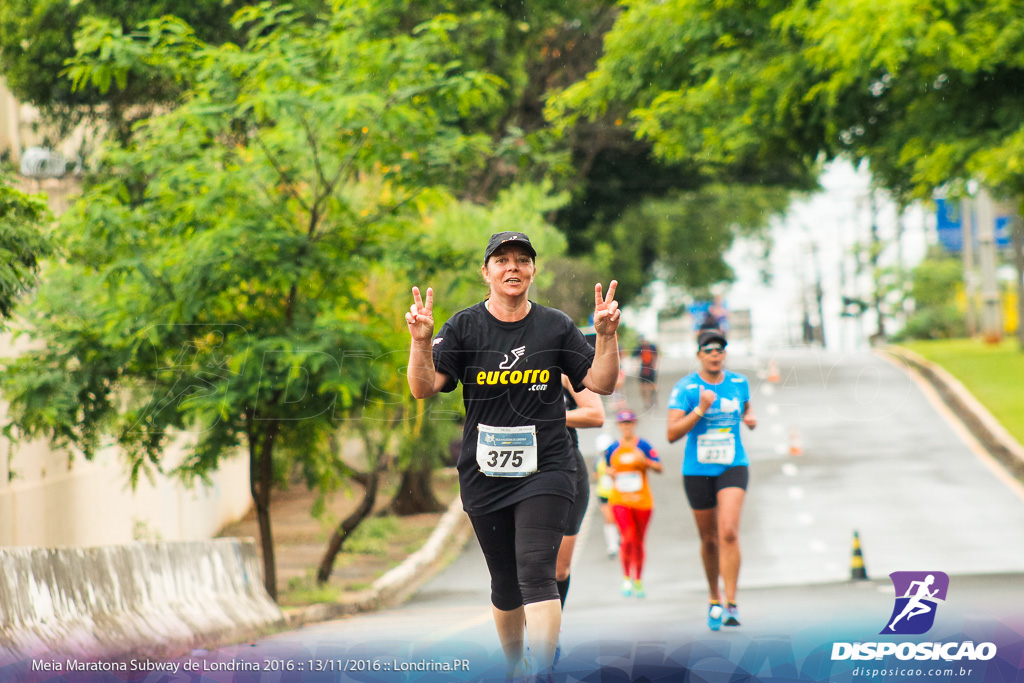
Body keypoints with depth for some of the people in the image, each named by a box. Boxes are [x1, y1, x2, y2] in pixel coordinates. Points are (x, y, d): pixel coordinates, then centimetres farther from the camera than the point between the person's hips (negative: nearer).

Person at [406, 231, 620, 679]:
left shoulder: (556, 326, 4)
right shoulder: (464, 327, 2)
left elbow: (601, 383, 2)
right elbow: (423, 388, -6)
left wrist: (606, 336, -14)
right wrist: (421, 341, -23)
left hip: (545, 470, -1)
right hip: (484, 474, 2)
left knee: (536, 572, -17)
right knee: (505, 583, 10)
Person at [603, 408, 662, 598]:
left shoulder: (643, 446, -1)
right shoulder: (612, 449, 6)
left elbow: (659, 467, -5)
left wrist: (645, 461, -22)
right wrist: (610, 472, -1)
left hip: (642, 500, 0)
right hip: (619, 499, 0)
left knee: (638, 541, 7)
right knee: (627, 537, -18)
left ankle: (638, 581, 23)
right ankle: (626, 577, -3)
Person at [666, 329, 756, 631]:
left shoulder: (739, 382, 4)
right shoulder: (685, 388, -7)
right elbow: (672, 434, -15)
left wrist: (750, 417, 4)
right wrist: (700, 409, -25)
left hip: (733, 467, 1)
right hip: (697, 470, 0)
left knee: (729, 532, -18)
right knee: (709, 540, 10)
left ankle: (730, 604, -18)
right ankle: (714, 597, 33)